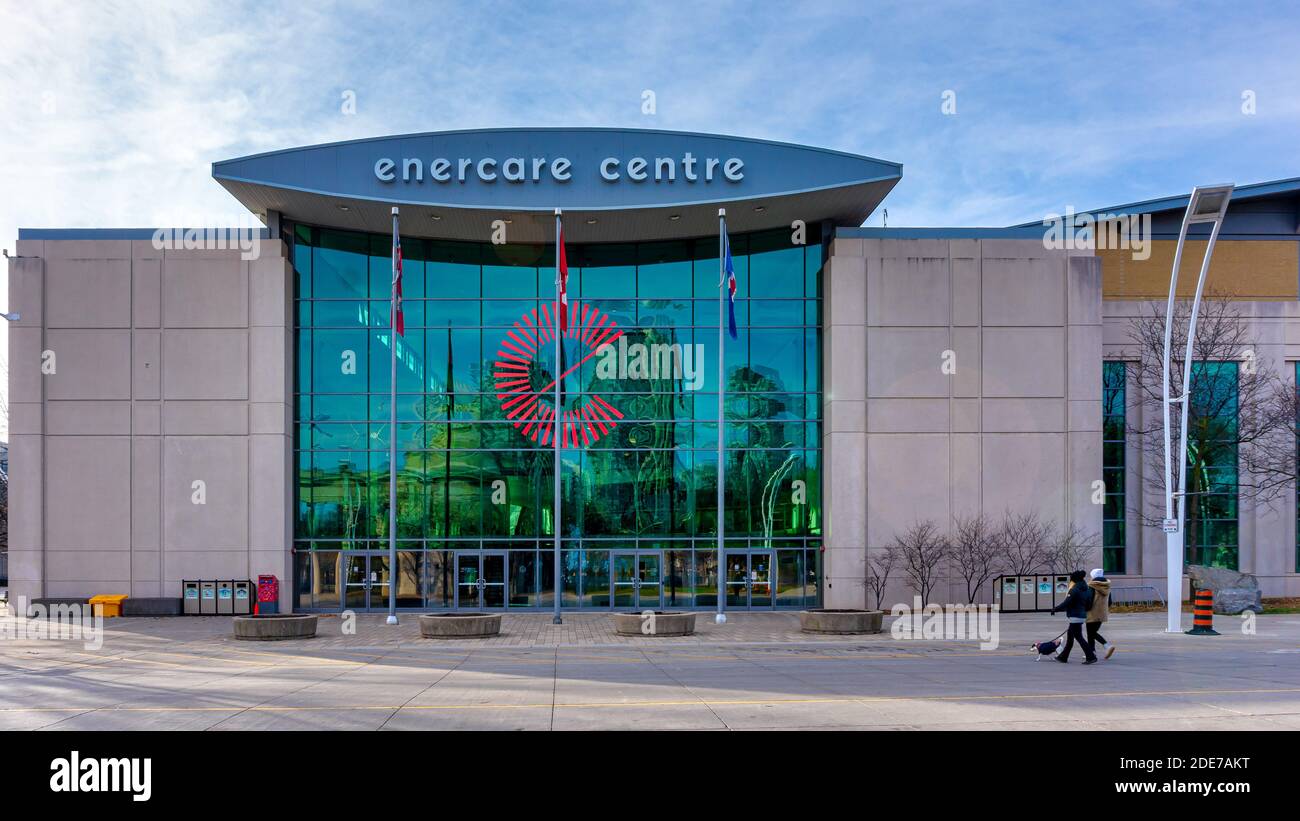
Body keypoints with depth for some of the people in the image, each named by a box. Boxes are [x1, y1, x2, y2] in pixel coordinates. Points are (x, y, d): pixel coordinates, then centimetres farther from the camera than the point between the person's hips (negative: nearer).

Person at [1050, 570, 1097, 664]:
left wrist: (1055, 609, -6)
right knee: (1070, 636, 16)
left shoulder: (1074, 590, -17)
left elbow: (1066, 603, -18)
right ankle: (1063, 657, 23)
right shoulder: (1087, 589, 10)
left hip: (1075, 617, -9)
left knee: (1079, 637, -5)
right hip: (1082, 616, 9)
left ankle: (1091, 657, -8)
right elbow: (1089, 605, 14)